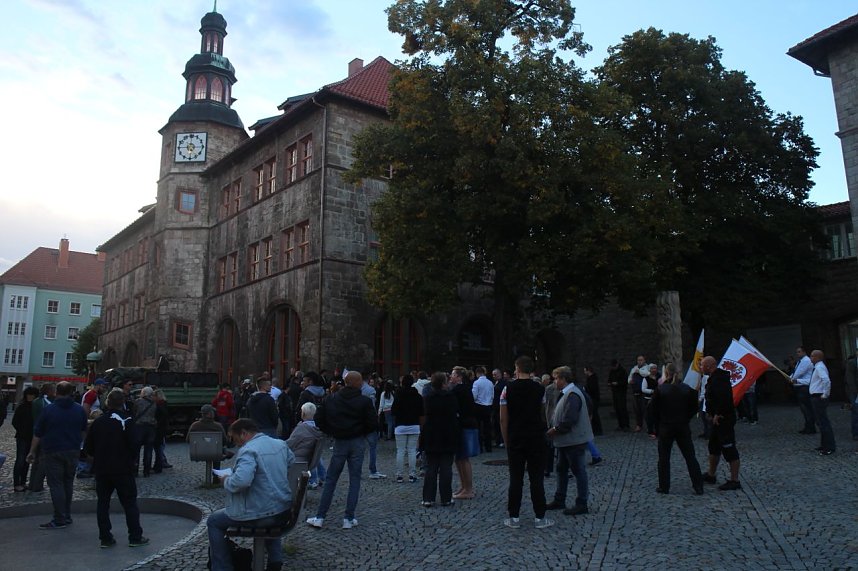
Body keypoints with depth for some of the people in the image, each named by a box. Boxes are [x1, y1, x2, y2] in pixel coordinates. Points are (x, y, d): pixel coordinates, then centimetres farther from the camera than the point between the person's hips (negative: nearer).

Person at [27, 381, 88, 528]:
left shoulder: (48, 409, -9)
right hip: (73, 451, 4)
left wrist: (32, 451, 5)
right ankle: (67, 516, 20)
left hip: (53, 452, -4)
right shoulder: (79, 409, 3)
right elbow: (84, 431, 16)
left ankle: (60, 520, -2)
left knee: (56, 485, -1)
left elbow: (37, 433, -5)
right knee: (68, 483, 15)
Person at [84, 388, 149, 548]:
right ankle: (135, 537, 6)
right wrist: (133, 461, 2)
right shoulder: (126, 421, -11)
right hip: (123, 469, -4)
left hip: (101, 469, 4)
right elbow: (133, 445, -14)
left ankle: (105, 538, 13)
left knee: (102, 503, 12)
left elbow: (88, 447, 6)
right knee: (129, 503, 3)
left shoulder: (98, 421, 4)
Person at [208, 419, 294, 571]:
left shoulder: (249, 450, -18)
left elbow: (240, 481, -33)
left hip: (262, 516, -7)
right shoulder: (281, 444, 5)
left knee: (213, 521, 13)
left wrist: (226, 481, -11)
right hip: (285, 510, 7)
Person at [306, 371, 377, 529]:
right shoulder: (364, 401, -9)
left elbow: (319, 419, -1)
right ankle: (349, 519, 8)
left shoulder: (331, 399, -1)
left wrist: (331, 432, 9)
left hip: (339, 442, 2)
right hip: (358, 443, -2)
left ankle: (320, 517, 11)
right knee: (354, 479, 7)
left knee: (330, 479, 9)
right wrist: (363, 433, 7)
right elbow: (373, 424, -11)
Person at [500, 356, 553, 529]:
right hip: (536, 439, 0)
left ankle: (514, 518, 10)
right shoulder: (540, 389, -1)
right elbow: (542, 415, 7)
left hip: (515, 440, 0)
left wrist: (506, 440, 5)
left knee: (516, 479, 5)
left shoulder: (508, 389, -5)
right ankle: (540, 518, 10)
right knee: (537, 479, 5)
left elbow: (503, 419, -4)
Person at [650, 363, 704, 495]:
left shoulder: (660, 389, -9)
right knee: (690, 457, 8)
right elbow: (694, 408, 4)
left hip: (665, 427, -2)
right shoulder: (687, 389, -1)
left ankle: (664, 487, 10)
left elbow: (655, 410, -6)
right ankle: (698, 486, 8)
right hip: (683, 427, 2)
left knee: (664, 458, 7)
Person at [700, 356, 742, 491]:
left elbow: (723, 398, -33)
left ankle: (734, 481, -1)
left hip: (724, 420, -12)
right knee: (714, 447, 20)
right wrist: (712, 414, 9)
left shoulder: (718, 379, -21)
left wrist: (717, 414, -22)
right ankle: (711, 475, 31)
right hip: (719, 420, 12)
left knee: (729, 450, -6)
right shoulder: (715, 378, 14)